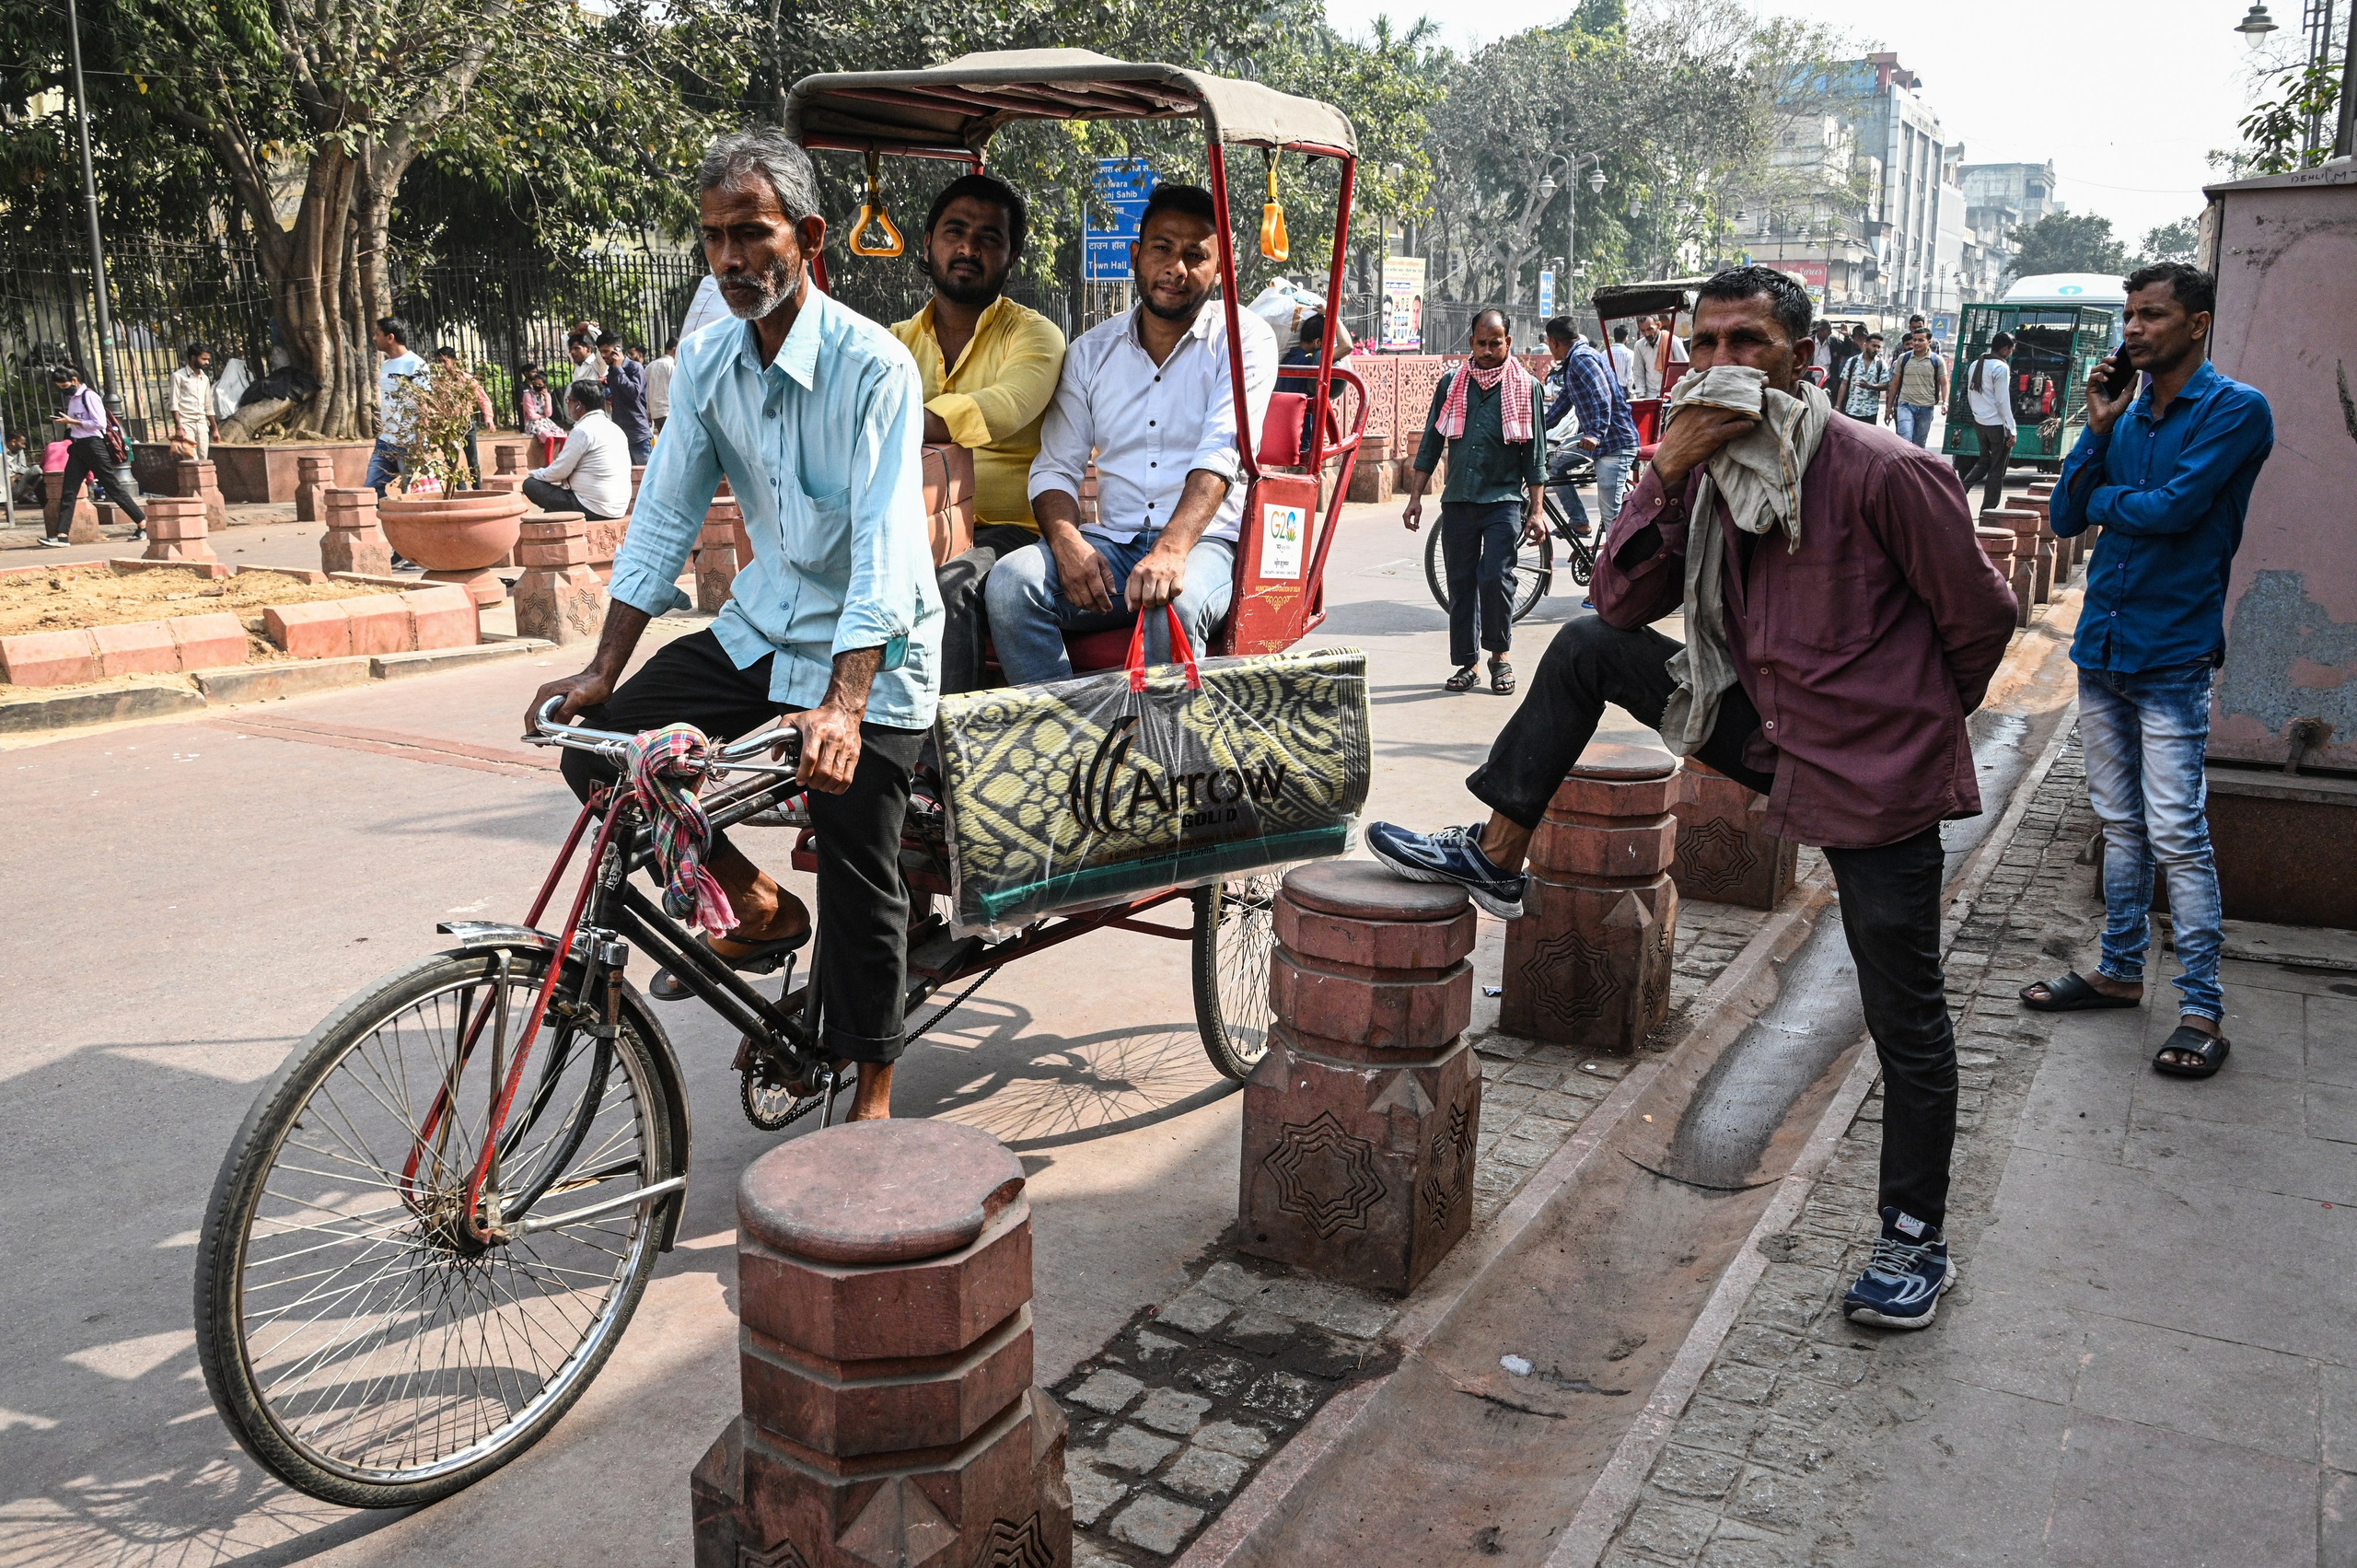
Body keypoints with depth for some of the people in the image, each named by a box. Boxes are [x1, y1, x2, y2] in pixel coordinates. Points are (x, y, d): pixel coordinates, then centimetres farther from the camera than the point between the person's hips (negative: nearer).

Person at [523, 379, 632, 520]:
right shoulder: (615, 428, 13)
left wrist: (535, 474, 10)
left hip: (594, 509, -9)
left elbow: (560, 471, -10)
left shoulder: (583, 430, -13)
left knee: (531, 484, 4)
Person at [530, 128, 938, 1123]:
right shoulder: (707, 360, -1)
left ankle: (871, 1085, 17)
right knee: (599, 750, -4)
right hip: (762, 624, 6)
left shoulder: (874, 366, -20)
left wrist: (844, 706, -39)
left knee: (859, 879, -4)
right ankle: (760, 910, 15)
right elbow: (665, 518, 4)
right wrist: (603, 669, -1)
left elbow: (885, 544, -28)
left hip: (868, 647, -6)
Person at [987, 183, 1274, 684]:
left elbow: (1220, 455, -13)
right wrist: (1066, 541, -13)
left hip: (1206, 540, -3)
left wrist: (1171, 550, -30)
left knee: (1174, 602, -37)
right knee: (1010, 582, -24)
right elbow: (1055, 467, 11)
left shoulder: (1243, 338, 3)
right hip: (1112, 543, 4)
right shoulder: (1091, 350, 14)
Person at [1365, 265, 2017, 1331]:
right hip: (1767, 733, 6)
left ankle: (1916, 1245, 25)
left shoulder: (1885, 474, -20)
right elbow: (1624, 601, -5)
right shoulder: (1714, 469, 0)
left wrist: (1910, 717, 6)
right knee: (1585, 649, 0)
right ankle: (1496, 860, 10)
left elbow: (1982, 615, -10)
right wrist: (1665, 472, -18)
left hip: (1878, 781, -6)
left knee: (1906, 1024, 5)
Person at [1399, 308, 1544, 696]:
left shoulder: (1527, 387, 3)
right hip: (1458, 499, 3)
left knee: (1495, 576, -15)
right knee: (1461, 582, 5)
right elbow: (1430, 444, 12)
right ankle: (1468, 663, 14)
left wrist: (1536, 511, -2)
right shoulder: (1451, 383, 9)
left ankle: (1500, 655, 5)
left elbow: (1535, 456, 3)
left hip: (1505, 498, -3)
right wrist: (1415, 497, 7)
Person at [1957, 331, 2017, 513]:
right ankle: (1988, 510, 8)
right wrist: (2011, 429, -14)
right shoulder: (2001, 368, -15)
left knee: (1984, 461, 21)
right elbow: (2003, 402, -17)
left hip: (1979, 422, 7)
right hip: (1998, 424, -7)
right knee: (1997, 469, 4)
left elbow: (1970, 396, 16)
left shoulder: (1975, 365, 9)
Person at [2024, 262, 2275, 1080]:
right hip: (2101, 646, 6)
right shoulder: (2126, 412, 10)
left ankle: (2202, 1009, 1)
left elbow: (2172, 510, -20)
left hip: (2170, 656, -6)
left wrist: (2102, 498, -1)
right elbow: (2066, 517, 4)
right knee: (2120, 823, 15)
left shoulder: (2236, 410, -8)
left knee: (2176, 836, -7)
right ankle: (2120, 971, 26)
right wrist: (2098, 432, -7)